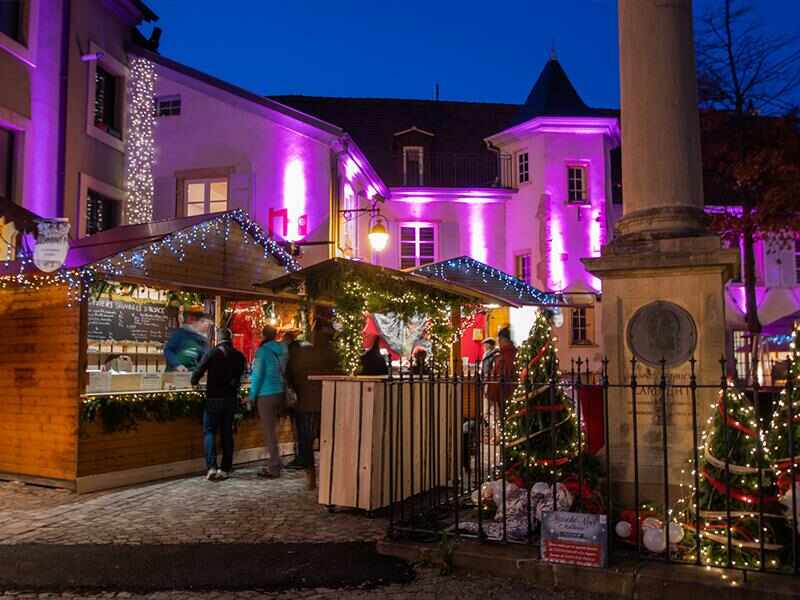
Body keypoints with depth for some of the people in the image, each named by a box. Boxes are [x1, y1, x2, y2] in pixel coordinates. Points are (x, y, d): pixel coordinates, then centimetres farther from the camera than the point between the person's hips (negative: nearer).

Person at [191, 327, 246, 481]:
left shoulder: (212, 353, -10)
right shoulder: (239, 355, 1)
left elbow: (199, 370, -13)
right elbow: (240, 376, 6)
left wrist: (194, 382, 8)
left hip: (214, 398, -4)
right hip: (231, 398, 4)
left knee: (209, 431, 4)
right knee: (227, 433, 10)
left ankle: (211, 466, -10)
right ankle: (225, 469, 11)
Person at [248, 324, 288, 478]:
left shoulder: (262, 351, -12)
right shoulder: (283, 350, 5)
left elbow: (257, 374, -12)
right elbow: (285, 371, 8)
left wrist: (252, 395, -3)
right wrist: (284, 390, 15)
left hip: (266, 395, -6)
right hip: (280, 393, 6)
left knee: (269, 431, -1)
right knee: (272, 429, 17)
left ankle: (274, 467, 2)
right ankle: (274, 463, 23)